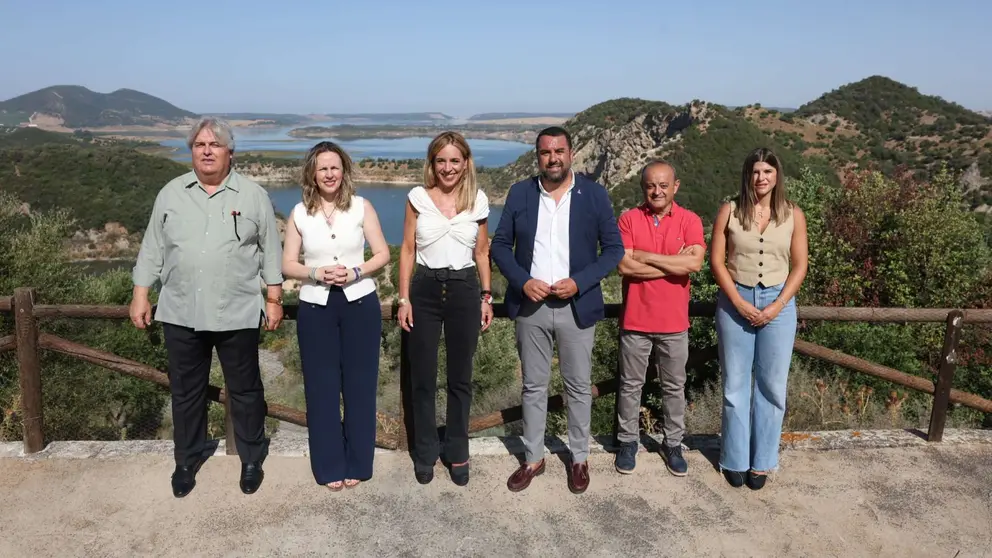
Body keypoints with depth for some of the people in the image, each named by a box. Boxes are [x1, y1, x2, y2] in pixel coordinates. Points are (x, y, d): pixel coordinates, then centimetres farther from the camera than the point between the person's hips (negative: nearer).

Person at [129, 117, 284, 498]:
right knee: (185, 392, 13)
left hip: (237, 314, -2)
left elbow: (270, 251, 2)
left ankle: (251, 460, 26)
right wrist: (140, 296, 5)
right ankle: (187, 461, 31)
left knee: (245, 390, 9)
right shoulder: (171, 194, 6)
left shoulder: (253, 196, 0)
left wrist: (274, 299, -1)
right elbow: (152, 249, 9)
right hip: (181, 314, 2)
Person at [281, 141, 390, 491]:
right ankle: (329, 466, 20)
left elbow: (382, 254, 0)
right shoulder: (299, 213, 2)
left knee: (359, 384, 6)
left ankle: (357, 464, 21)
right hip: (316, 307, 1)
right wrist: (317, 273, -15)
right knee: (321, 387, 6)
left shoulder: (362, 207, 0)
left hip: (360, 303, -1)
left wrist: (355, 272, -16)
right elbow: (287, 265, 3)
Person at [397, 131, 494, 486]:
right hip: (424, 290, 0)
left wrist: (486, 296, 4)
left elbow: (482, 253, 9)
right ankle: (425, 453, 24)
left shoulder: (478, 200, 2)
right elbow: (408, 250, 2)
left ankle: (457, 453, 25)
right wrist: (404, 299, -3)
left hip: (464, 290, 1)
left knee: (460, 378, 10)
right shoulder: (418, 197, 0)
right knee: (422, 378, 7)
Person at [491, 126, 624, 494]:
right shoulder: (520, 193, 2)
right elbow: (500, 244, 4)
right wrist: (523, 281, -12)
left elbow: (614, 248, -2)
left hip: (576, 306, -1)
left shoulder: (594, 194, -2)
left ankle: (579, 459, 28)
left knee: (578, 387, 10)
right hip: (530, 305, 1)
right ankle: (533, 458, 27)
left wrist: (579, 282, -15)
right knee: (533, 386, 11)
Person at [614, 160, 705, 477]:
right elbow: (624, 265, -16)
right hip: (635, 319, -1)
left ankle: (673, 444, 29)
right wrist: (675, 262, -15)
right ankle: (627, 442, 26)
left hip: (674, 321, 1)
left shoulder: (690, 221, -2)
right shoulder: (628, 219, -4)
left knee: (674, 386, 13)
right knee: (630, 385, 11)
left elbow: (695, 263, -18)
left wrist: (645, 255, -16)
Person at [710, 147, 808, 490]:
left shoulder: (793, 215, 1)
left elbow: (799, 266, 2)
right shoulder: (730, 211, -2)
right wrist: (739, 302, -11)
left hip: (778, 303, 1)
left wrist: (777, 305, -9)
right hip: (735, 301, -1)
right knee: (735, 384, 7)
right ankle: (735, 459, 19)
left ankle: (762, 460, 21)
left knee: (771, 385, 7)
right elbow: (716, 260, -4)